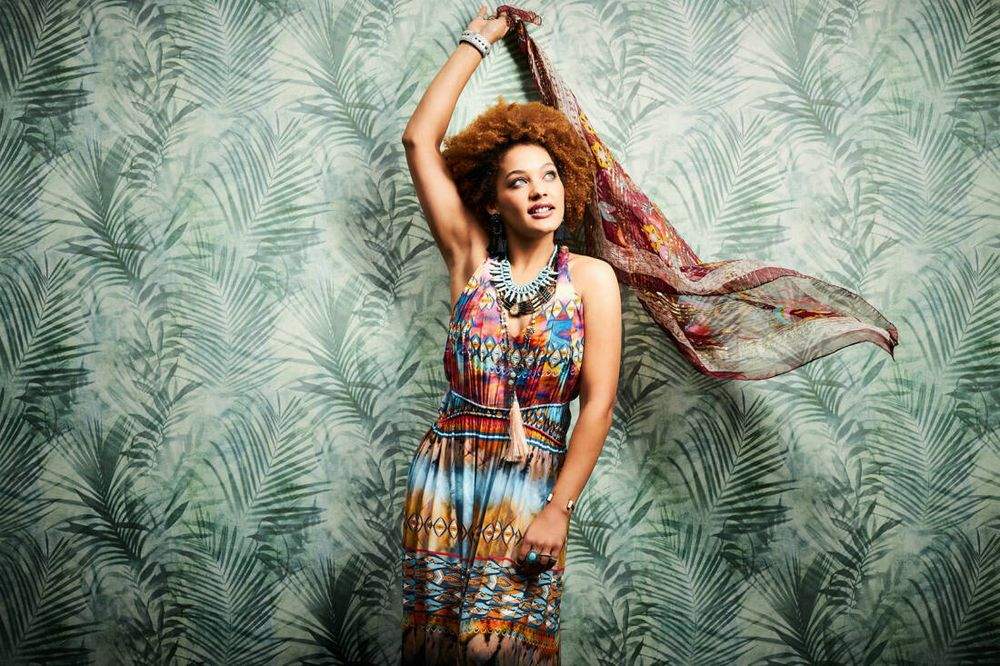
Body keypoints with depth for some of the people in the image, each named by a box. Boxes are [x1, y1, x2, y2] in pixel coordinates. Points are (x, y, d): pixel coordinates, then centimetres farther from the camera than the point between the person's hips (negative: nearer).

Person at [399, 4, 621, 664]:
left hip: (532, 479, -2)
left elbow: (599, 404, -5)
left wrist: (559, 510, -12)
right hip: (443, 468, 2)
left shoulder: (592, 277, 0)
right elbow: (420, 139, 4)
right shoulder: (471, 258, 5)